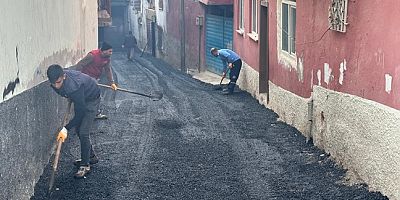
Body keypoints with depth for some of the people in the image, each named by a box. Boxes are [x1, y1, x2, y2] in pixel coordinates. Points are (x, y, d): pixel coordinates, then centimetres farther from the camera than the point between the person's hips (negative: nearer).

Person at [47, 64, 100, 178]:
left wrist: (66, 129, -34)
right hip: (80, 99, 8)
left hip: (91, 99, -8)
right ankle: (91, 156, 31)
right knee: (78, 129, 13)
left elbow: (80, 113, -35)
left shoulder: (74, 86, -43)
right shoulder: (55, 82, -22)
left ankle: (85, 165, -3)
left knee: (83, 132, -13)